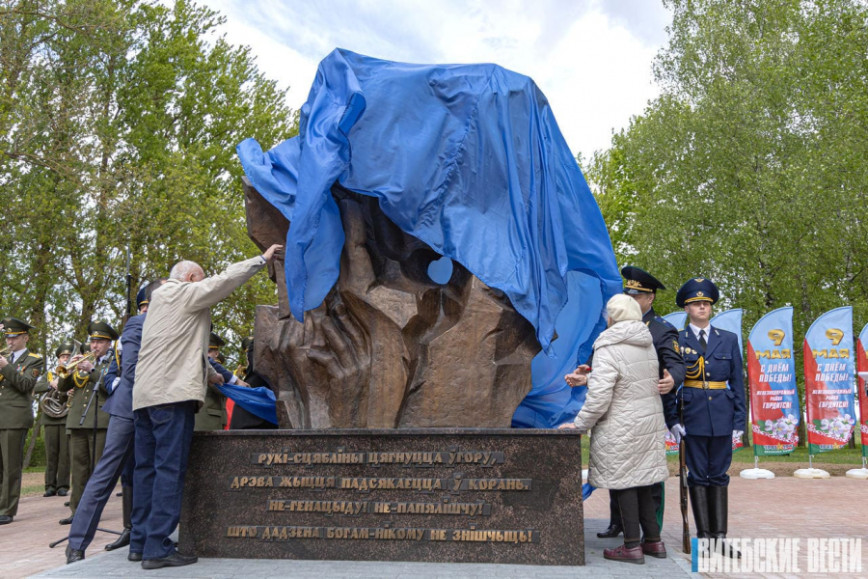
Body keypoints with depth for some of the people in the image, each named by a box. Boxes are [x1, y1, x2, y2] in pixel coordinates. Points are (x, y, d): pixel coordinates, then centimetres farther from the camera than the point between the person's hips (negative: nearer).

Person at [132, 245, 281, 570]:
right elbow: (227, 279, -5)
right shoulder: (185, 293, 0)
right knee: (170, 468, -9)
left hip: (145, 395, 9)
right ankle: (158, 548, -10)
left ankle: (140, 542, 13)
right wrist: (263, 258, 4)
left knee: (147, 467, 9)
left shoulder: (160, 299, 26)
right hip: (172, 393, -9)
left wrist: (209, 374, 34)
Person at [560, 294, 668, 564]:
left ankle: (632, 546, 10)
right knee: (642, 482, 16)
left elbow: (598, 398, -21)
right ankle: (653, 540, 23)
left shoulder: (608, 350, -18)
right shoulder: (648, 345, 6)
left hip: (622, 429, -8)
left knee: (624, 484, 3)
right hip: (650, 423, 8)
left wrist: (579, 425, -10)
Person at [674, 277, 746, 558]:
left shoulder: (728, 339, 8)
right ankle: (704, 536, 11)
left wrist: (739, 420, 3)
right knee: (697, 476, 3)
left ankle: (720, 536, 15)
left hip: (721, 417, 2)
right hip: (692, 417, -2)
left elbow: (737, 381, 8)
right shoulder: (677, 340, 1)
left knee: (719, 476, 8)